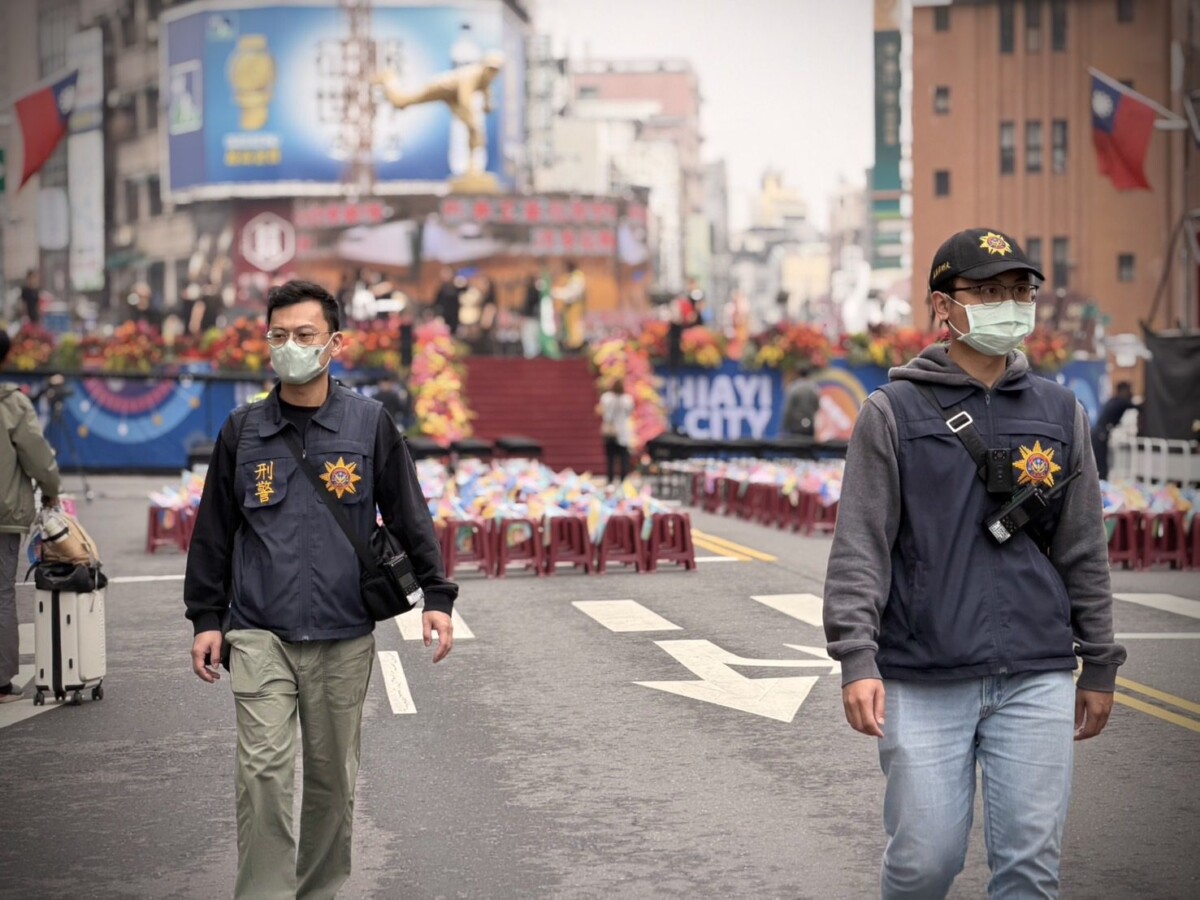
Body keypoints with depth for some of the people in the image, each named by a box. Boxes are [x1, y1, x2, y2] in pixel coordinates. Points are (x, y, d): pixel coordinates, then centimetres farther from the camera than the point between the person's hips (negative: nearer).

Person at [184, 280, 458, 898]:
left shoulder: (369, 424, 2)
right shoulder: (243, 430, 5)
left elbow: (409, 517, 5)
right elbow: (214, 530, 11)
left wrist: (436, 596, -4)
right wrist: (206, 618, 8)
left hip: (344, 636, 0)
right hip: (260, 633, 0)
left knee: (333, 777, 10)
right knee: (263, 771, -11)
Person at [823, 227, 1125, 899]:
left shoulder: (1061, 414, 11)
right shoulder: (895, 413, 1)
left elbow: (1084, 552, 14)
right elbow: (861, 547, -3)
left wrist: (1101, 667, 14)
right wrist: (858, 660, -12)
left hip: (1037, 680, 3)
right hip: (922, 683, -2)